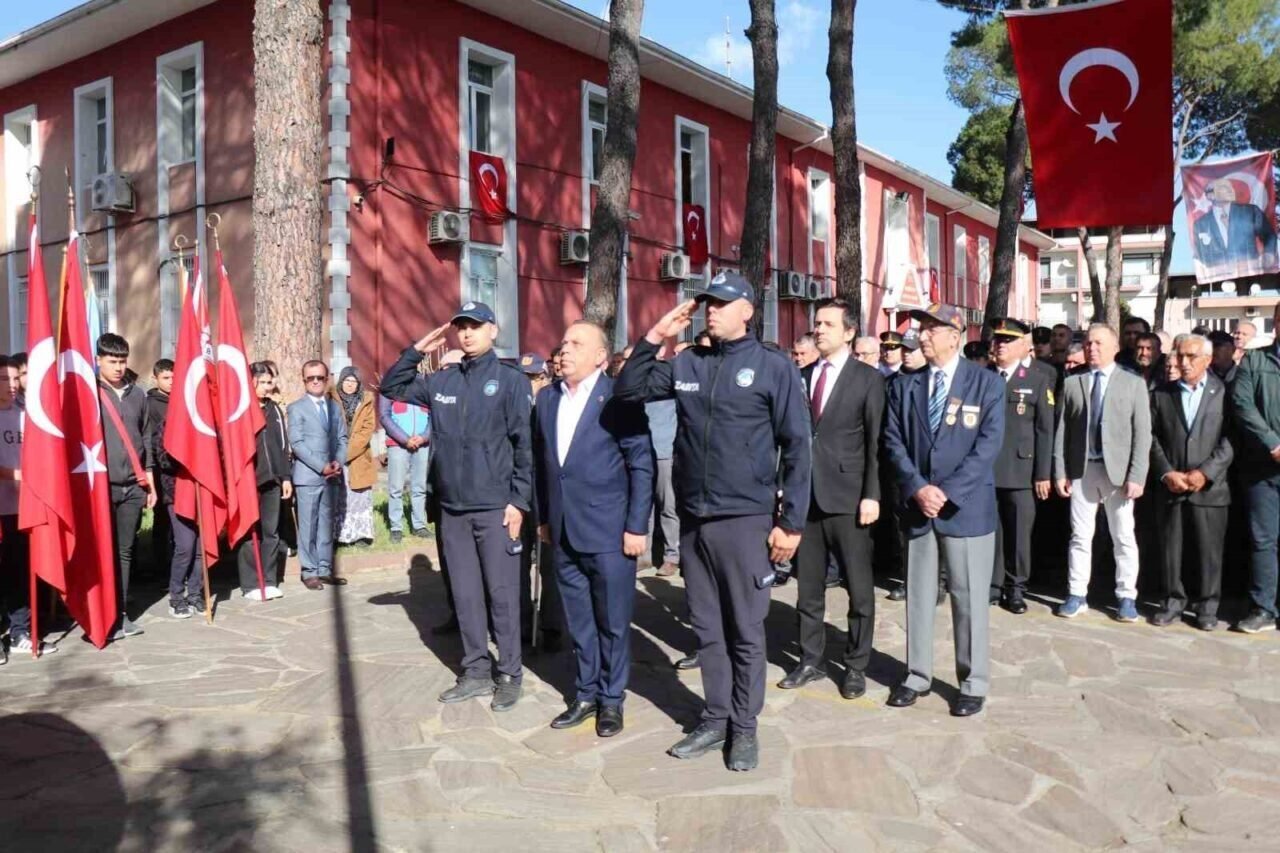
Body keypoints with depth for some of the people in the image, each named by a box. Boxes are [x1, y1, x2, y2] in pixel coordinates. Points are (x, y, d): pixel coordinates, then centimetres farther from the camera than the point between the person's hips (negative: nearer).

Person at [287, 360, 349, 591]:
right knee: (308, 525, -1)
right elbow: (297, 443, -9)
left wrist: (338, 462, -7)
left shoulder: (335, 407, 15)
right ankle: (310, 572, 5)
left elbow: (342, 438, 12)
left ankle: (325, 569, 14)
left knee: (326, 524, 8)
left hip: (331, 475, 5)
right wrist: (321, 466, -15)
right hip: (307, 475, -4)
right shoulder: (296, 408, 0)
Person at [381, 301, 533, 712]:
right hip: (452, 508, 5)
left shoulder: (511, 380, -4)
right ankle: (476, 672, 23)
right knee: (464, 593, 11)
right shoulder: (441, 381, 9)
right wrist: (416, 350, 5)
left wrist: (519, 501, -11)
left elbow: (524, 444, -7)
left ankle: (509, 675, 13)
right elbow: (391, 387, 19)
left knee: (502, 593, 1)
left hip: (495, 507, -5)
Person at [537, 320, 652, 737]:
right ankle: (585, 694, 28)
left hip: (609, 531, -5)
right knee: (578, 620, 14)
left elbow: (642, 464, -9)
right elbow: (542, 461, 15)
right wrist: (543, 517, 13)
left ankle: (612, 699, 22)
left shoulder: (618, 397, -9)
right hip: (564, 532, 5)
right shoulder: (546, 397, 9)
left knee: (612, 621, 6)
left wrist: (636, 527, -12)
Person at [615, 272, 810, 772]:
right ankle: (715, 719, 27)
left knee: (746, 631, 6)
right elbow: (628, 391, 10)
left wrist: (791, 522, -9)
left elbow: (796, 447, -5)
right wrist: (655, 338, -1)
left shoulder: (774, 367, -4)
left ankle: (744, 727, 21)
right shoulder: (687, 364, 7)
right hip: (692, 520, 4)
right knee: (707, 628, 14)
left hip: (745, 521, -4)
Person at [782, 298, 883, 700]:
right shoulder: (802, 377, 10)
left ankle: (856, 664, 18)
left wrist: (871, 495, -10)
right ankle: (811, 659, 22)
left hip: (847, 497, -4)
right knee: (808, 585, 10)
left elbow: (875, 442, -4)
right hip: (805, 496, 4)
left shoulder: (868, 378, -1)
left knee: (859, 587, 5)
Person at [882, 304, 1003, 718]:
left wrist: (947, 493, -15)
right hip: (917, 506, 3)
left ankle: (973, 683, 17)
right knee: (918, 595, 10)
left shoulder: (986, 383, -1)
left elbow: (988, 444, -8)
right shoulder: (905, 386, 9)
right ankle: (917, 675, 22)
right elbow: (894, 442, 4)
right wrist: (918, 488, -10)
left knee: (969, 598, 4)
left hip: (967, 507, -3)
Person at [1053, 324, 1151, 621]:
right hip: (1081, 470, 2)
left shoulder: (1134, 383, 3)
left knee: (1123, 537, 5)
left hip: (1118, 470, -1)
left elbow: (1142, 434, -3)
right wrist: (1060, 472, -1)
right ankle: (1077, 595, 14)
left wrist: (1136, 476, -11)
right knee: (1080, 536, 7)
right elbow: (1062, 431, 5)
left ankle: (1126, 597, 15)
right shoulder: (1072, 383, 8)